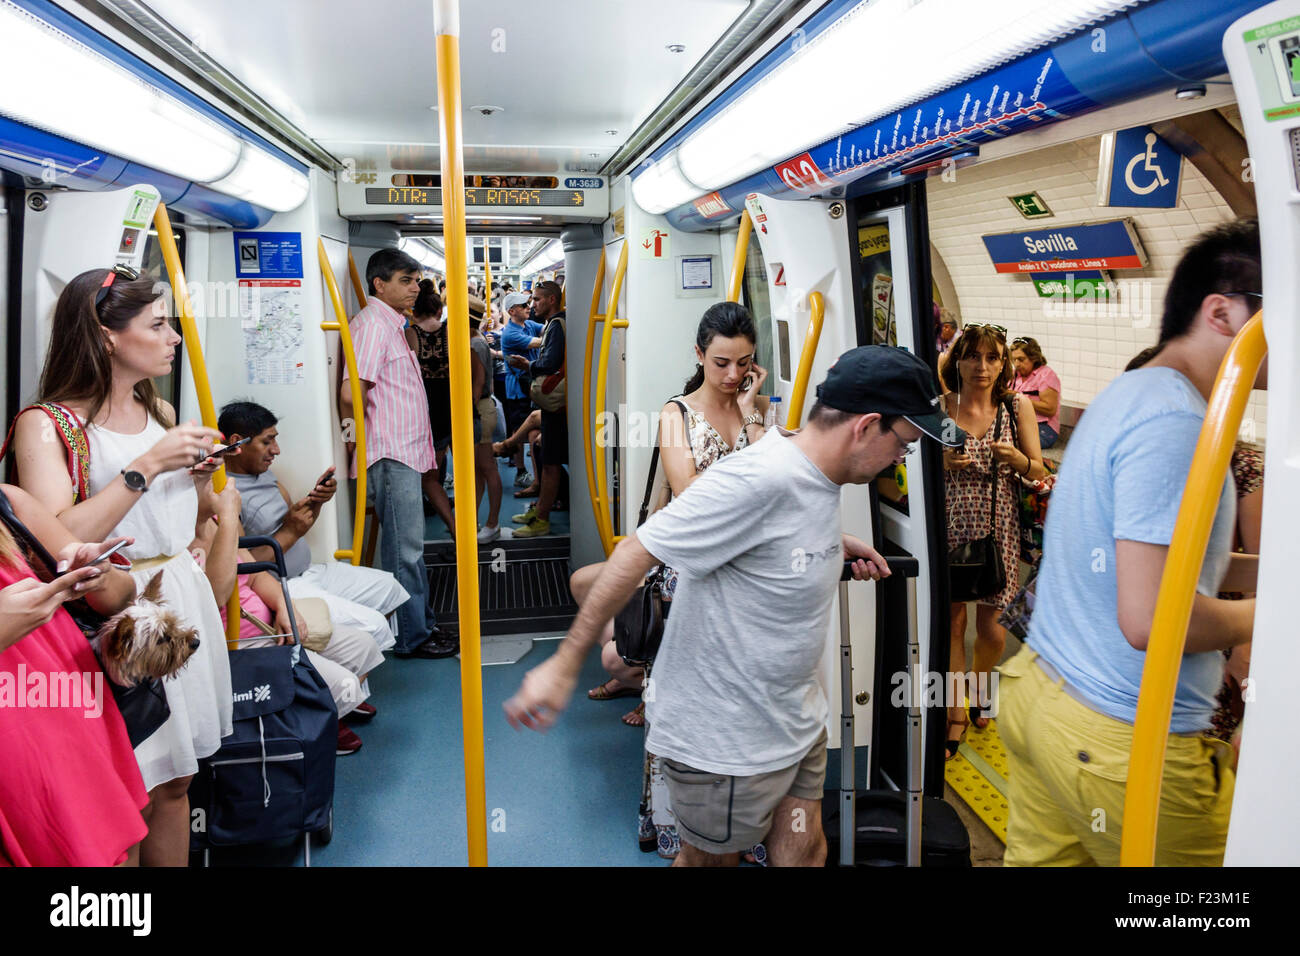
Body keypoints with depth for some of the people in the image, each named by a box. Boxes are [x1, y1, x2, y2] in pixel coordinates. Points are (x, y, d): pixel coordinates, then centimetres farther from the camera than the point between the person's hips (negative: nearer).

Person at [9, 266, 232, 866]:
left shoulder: (160, 414, 12)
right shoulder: (46, 425, -9)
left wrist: (197, 477, 3)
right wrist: (146, 466, -20)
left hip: (184, 600, 7)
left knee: (175, 781, 12)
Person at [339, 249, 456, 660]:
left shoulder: (392, 325, 20)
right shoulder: (371, 324, -12)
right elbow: (353, 394, -19)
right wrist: (358, 439, -8)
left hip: (407, 452, 10)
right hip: (391, 455, -10)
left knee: (411, 546, 15)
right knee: (404, 549, -4)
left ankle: (424, 624, 25)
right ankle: (411, 637, 4)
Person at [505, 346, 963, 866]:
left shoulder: (816, 475, 1)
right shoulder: (758, 479, -29)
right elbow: (636, 553, -27)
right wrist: (564, 665, -24)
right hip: (726, 740, -8)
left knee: (802, 851, 15)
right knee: (711, 858, 14)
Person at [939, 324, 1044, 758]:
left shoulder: (1017, 406, 1)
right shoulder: (939, 406, -2)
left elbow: (1038, 472, 4)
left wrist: (1015, 458, -17)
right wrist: (943, 463, -17)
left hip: (996, 526, 1)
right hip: (949, 525, 0)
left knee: (990, 628, 7)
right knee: (951, 622, 4)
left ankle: (979, 686, 40)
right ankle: (956, 711, 22)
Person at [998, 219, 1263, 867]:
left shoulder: (1126, 394, 10)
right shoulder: (1174, 421, -21)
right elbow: (1150, 618, -25)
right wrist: (1263, 617, -7)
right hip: (1124, 740, -9)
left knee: (1040, 854, 16)